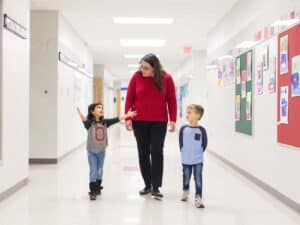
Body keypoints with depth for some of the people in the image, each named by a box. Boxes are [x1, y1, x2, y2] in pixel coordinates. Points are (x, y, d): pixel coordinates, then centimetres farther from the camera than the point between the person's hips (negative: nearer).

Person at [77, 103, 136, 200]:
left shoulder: (104, 122, -2)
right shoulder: (89, 123, -14)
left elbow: (115, 120, -9)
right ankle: (92, 191, 7)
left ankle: (97, 187, 35)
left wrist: (126, 115, -18)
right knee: (93, 171, -2)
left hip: (101, 151, 4)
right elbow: (85, 121, -35)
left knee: (99, 171, 16)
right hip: (91, 151, -4)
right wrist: (81, 116, -58)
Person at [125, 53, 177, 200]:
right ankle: (148, 185, 20)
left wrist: (173, 120, -5)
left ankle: (156, 187, 1)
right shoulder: (136, 77, -4)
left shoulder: (166, 78, -6)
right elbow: (129, 98, 1)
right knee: (143, 153, 8)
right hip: (139, 121, 2)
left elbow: (171, 100, -1)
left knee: (157, 152, -6)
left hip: (159, 122, -1)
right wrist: (128, 118, -5)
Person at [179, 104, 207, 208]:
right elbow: (181, 143, 4)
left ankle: (198, 198, 5)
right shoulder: (183, 128, -5)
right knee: (186, 178, 18)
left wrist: (199, 153, -1)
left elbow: (204, 144, -2)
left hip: (198, 160, -2)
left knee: (198, 179, -3)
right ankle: (185, 191, 44)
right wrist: (184, 152, 2)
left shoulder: (201, 130, -10)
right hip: (186, 159, 2)